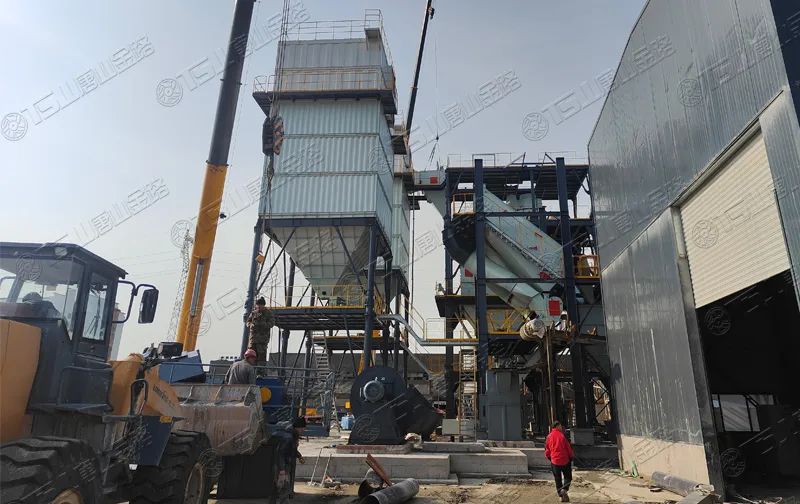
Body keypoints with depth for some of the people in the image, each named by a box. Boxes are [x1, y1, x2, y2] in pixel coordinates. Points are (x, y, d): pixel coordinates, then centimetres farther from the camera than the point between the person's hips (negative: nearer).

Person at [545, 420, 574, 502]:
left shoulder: (549, 436, 0)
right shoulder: (562, 435, -12)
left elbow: (547, 450, 6)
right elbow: (568, 448, -6)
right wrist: (571, 457, 11)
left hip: (554, 461, 3)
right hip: (565, 460, -3)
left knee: (558, 479, 13)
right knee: (568, 477, 13)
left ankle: (561, 495, 12)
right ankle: (564, 489, -10)